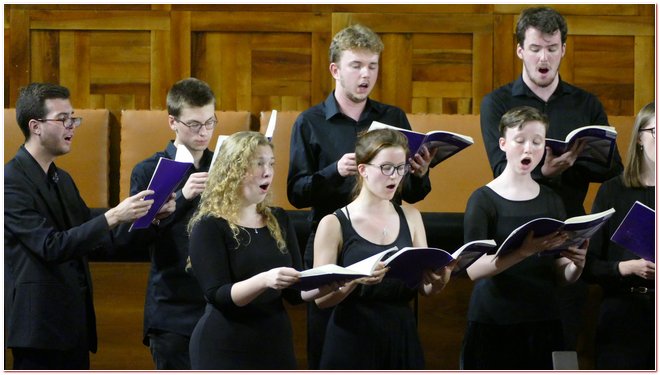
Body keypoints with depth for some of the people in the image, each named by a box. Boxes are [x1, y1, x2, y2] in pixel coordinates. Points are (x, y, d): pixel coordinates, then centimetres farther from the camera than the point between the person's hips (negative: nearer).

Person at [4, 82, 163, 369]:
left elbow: (98, 241, 15)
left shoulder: (63, 180, 16)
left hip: (74, 322, 9)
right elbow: (51, 246, -22)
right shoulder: (12, 181, -14)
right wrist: (113, 216, -26)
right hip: (40, 323, -9)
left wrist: (144, 215, 1)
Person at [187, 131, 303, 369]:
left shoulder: (278, 220, 13)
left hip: (274, 346, 6)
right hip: (226, 352, -6)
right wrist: (263, 281, -31)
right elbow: (218, 295, -16)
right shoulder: (209, 226, -6)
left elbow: (294, 293, 10)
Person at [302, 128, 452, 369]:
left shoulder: (410, 217, 8)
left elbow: (425, 288, 8)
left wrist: (440, 279, -13)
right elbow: (320, 297, -9)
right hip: (352, 344, -3)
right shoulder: (334, 225, -4)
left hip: (402, 342, 4)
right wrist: (356, 278, -26)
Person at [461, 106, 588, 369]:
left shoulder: (552, 201, 9)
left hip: (543, 325, 4)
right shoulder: (483, 199, -4)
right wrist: (525, 251, -32)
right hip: (493, 325, -4)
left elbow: (562, 276, 10)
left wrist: (577, 264, -13)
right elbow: (473, 269, -17)